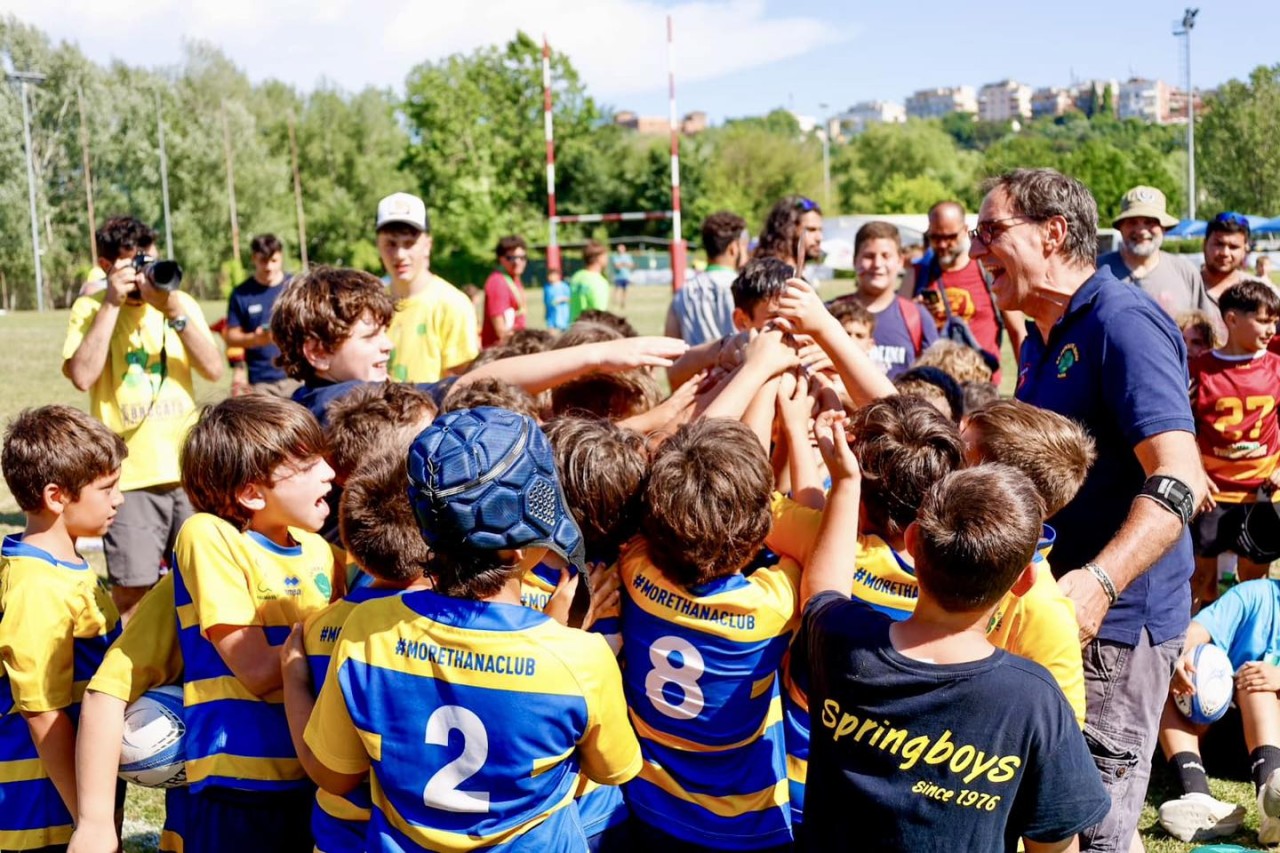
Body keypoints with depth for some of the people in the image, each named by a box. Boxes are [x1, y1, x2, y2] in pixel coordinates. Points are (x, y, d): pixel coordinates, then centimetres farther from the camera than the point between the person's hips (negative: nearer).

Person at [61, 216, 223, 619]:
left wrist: (174, 311, -14)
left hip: (189, 466, 3)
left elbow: (213, 369, -4)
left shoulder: (181, 301, 8)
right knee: (132, 586, -1)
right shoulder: (90, 308, 1)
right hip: (129, 474, -2)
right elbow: (82, 376, -15)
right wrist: (112, 303, -14)